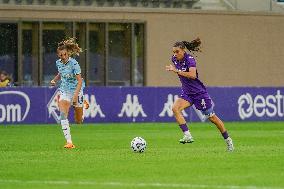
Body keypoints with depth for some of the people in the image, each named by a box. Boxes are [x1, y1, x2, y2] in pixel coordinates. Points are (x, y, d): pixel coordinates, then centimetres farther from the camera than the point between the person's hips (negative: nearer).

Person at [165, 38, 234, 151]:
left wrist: (177, 71, -37)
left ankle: (228, 140, 22)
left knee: (212, 118, 5)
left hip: (199, 93, -6)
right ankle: (187, 135, -26)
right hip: (186, 93, 6)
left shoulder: (190, 59, -22)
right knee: (175, 108, -22)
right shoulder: (175, 59, -1)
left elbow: (193, 75, -39)